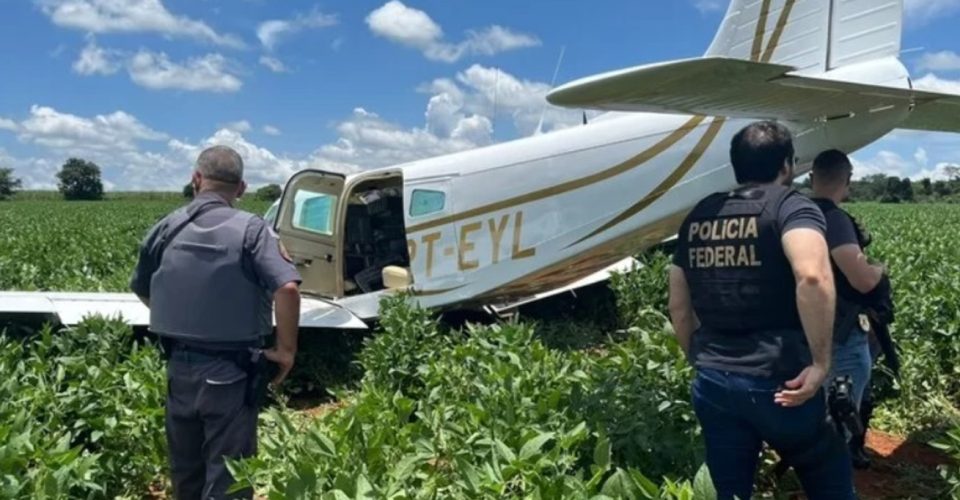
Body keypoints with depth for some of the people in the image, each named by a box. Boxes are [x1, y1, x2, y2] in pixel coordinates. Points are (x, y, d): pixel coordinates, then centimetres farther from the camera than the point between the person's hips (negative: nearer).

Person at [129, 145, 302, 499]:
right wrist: (286, 349, -14)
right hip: (230, 372, -4)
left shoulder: (166, 228, 2)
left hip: (179, 366, 5)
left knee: (185, 470, 21)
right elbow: (288, 288, -25)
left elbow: (141, 289, 15)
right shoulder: (251, 229, -13)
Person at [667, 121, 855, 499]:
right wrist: (821, 362, -19)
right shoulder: (790, 206, -7)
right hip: (777, 382, -4)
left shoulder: (698, 217, 9)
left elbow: (678, 308, 12)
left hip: (712, 383, 5)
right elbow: (813, 277, -28)